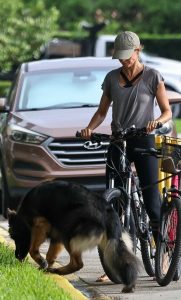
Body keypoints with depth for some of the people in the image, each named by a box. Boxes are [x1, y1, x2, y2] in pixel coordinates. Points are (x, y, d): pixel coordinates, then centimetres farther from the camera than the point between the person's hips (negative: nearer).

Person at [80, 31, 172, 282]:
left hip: (144, 141, -3)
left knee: (151, 202, -9)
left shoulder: (153, 77, -1)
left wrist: (157, 121, -22)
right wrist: (89, 128, -7)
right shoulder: (112, 78, 8)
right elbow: (102, 111, 13)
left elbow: (167, 111, 0)